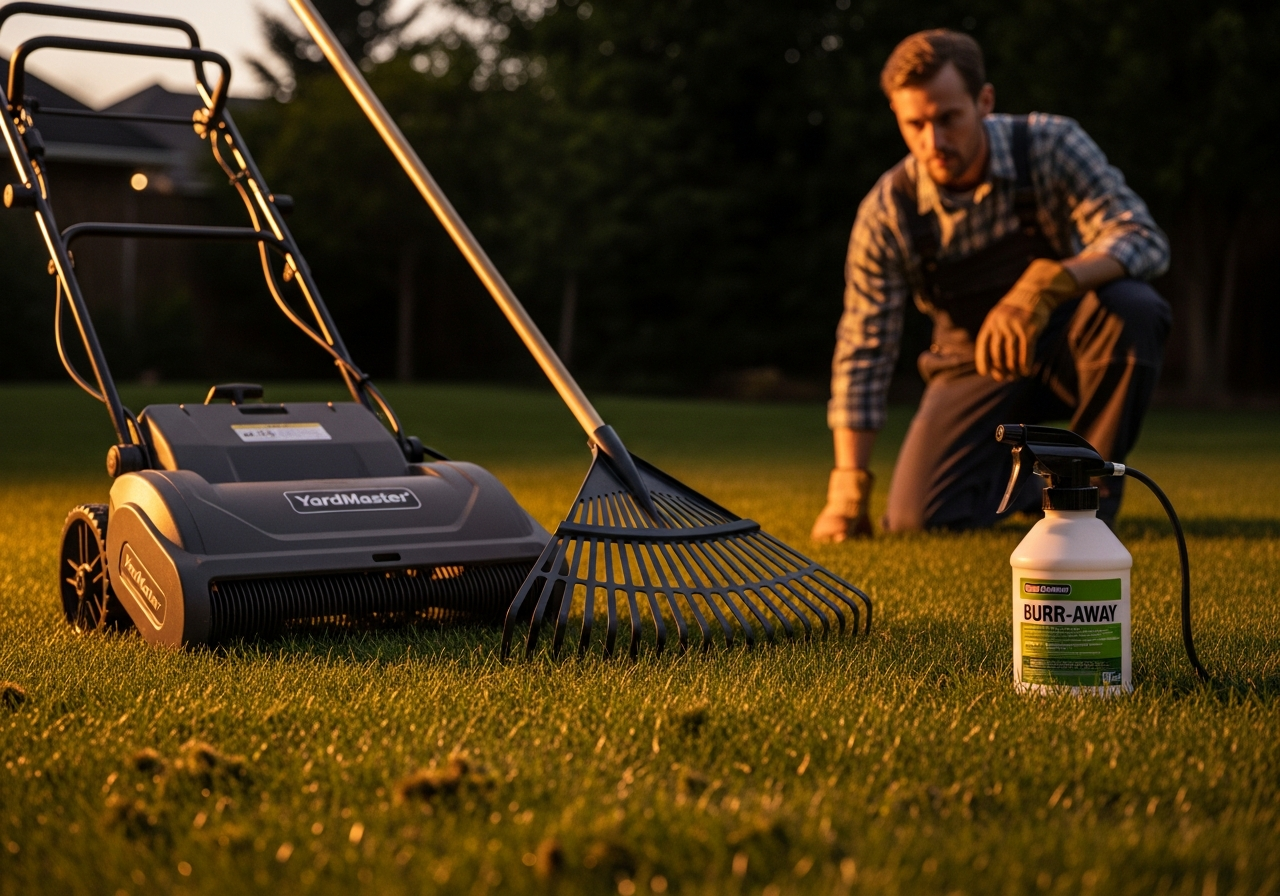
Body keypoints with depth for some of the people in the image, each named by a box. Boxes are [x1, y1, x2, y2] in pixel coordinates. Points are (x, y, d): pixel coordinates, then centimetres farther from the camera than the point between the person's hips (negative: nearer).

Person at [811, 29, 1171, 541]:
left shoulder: (1051, 146, -21)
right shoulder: (887, 212, -17)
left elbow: (1146, 241, -30)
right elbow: (864, 348, -12)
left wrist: (1045, 284, -49)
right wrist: (848, 484, -16)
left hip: (1066, 345, -1)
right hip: (977, 364, 1)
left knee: (1134, 308, -35)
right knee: (916, 518, -19)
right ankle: (1016, 473, 16)